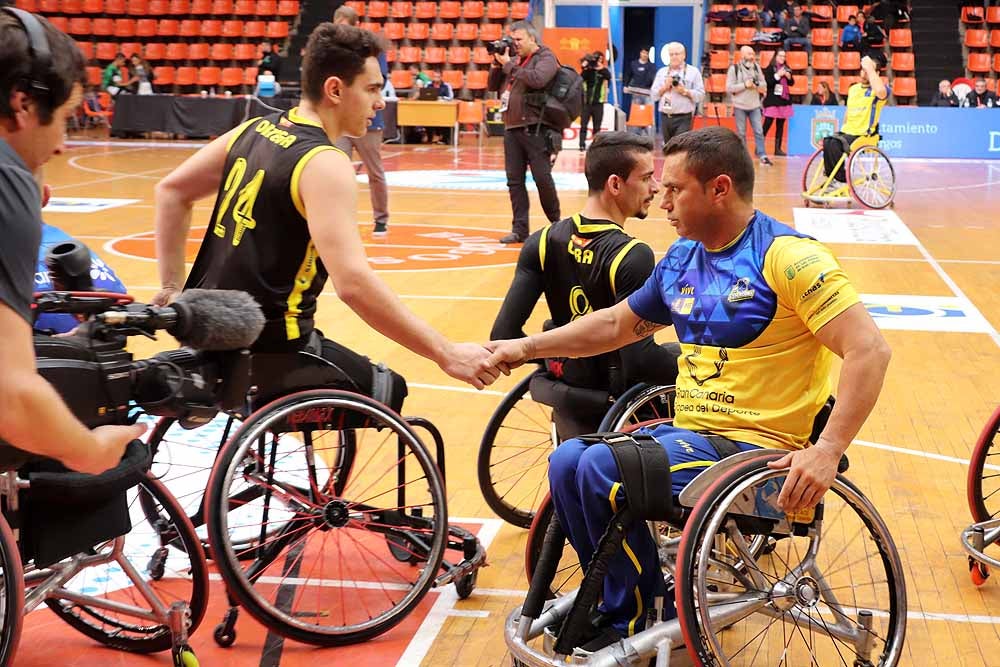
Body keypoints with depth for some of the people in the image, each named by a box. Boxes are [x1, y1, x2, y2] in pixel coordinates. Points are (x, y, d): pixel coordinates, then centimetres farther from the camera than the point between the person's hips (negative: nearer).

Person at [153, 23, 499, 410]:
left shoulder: (255, 130, 7)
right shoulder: (324, 164, -19)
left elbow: (172, 192, 14)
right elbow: (353, 283, -30)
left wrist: (172, 287, 16)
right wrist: (446, 355, -28)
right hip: (264, 349, -9)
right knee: (388, 392, 10)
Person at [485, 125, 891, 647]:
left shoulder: (786, 256, -13)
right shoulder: (681, 258, 11)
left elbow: (869, 350, -19)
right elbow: (618, 324, 25)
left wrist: (827, 451, -27)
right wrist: (527, 346, 19)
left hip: (755, 449, -7)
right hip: (687, 432, 7)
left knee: (602, 468, -23)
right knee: (567, 461, -13)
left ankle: (636, 614, 0)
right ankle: (622, 608, 3)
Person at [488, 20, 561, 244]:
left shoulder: (545, 57, -2)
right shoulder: (515, 60, 16)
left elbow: (537, 79, -23)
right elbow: (493, 86, 21)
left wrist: (508, 65, -15)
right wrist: (497, 63, 5)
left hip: (535, 129, -7)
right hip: (511, 128, 7)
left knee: (542, 178, -5)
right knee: (514, 180, 3)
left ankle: (556, 223, 13)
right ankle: (519, 229, 7)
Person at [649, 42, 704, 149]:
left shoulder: (693, 72, 3)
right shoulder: (662, 72, 13)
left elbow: (700, 95, -3)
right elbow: (654, 95, 9)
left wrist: (685, 91, -14)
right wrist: (664, 87, -7)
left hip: (683, 118, -4)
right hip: (665, 117, 4)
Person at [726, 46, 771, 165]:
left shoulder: (756, 67, 7)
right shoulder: (734, 68, -4)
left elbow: (764, 86, 11)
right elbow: (729, 88, -9)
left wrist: (757, 84, -10)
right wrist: (745, 85, -15)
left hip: (755, 106, 3)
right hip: (740, 106, -3)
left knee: (759, 131, -2)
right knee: (741, 133, 5)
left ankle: (762, 155, -1)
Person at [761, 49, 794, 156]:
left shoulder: (786, 68, 12)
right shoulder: (769, 68, -4)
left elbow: (791, 83, 16)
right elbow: (767, 82, -13)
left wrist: (789, 77, -4)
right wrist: (778, 75, -18)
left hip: (784, 99, 6)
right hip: (772, 100, -6)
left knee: (780, 125, 7)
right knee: (768, 123, -10)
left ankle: (778, 148, 10)